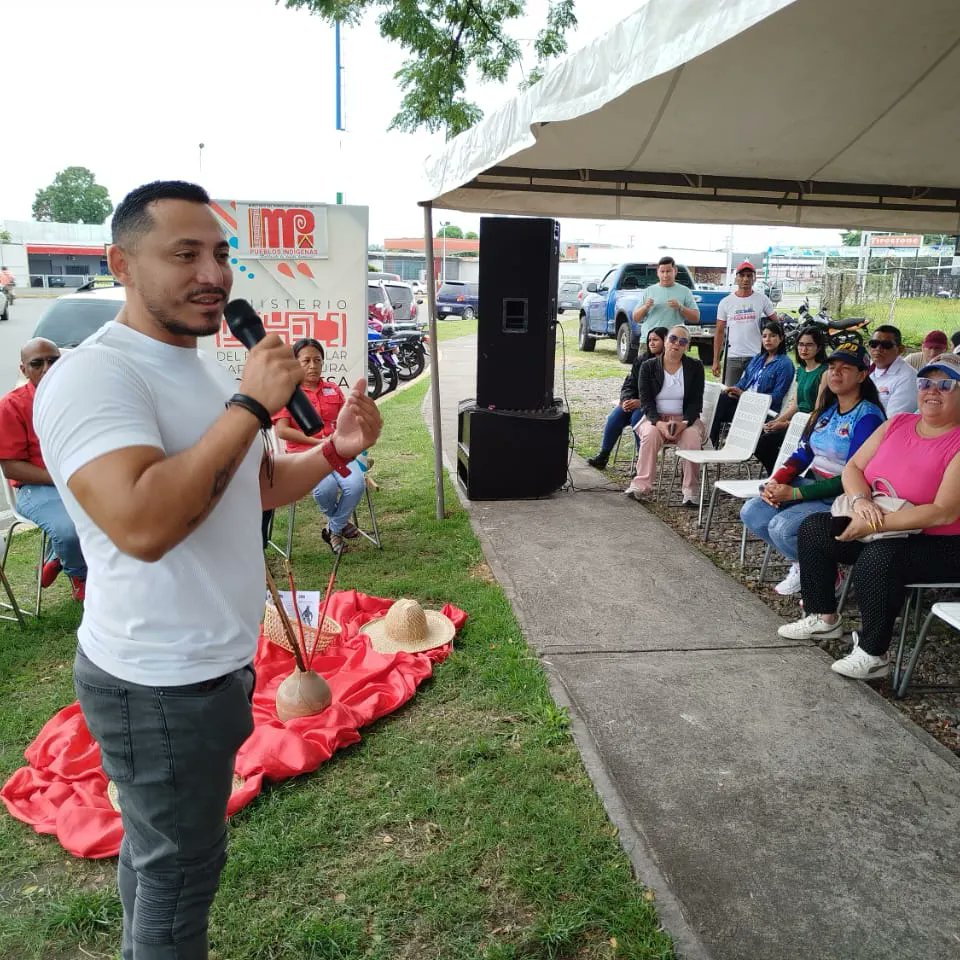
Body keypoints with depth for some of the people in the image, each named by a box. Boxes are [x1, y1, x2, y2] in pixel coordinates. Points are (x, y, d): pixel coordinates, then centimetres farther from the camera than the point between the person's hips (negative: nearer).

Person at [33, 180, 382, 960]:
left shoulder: (206, 367, 7)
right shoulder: (92, 376, -22)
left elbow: (256, 487, 15)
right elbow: (142, 525, -37)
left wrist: (336, 451, -3)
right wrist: (252, 405, -31)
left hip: (212, 662, 9)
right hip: (159, 683, -9)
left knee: (160, 850, 27)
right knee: (179, 866, 11)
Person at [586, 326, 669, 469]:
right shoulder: (642, 360, 13)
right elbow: (629, 384, 12)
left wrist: (641, 402, -24)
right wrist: (627, 400, -9)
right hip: (635, 402, 6)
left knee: (637, 416, -32)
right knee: (615, 416, -18)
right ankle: (603, 456, -12)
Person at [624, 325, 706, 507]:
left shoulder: (695, 367, 5)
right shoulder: (648, 366, 4)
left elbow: (696, 402, -1)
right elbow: (646, 401, -4)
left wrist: (684, 423, -20)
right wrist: (659, 423, -21)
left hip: (686, 419, 0)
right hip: (656, 419, 0)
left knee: (692, 437, -32)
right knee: (650, 434, -33)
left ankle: (690, 491, -26)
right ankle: (640, 486, -30)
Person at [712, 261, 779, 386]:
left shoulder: (762, 299, 3)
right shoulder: (726, 302, 6)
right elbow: (719, 332, 7)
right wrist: (716, 360, 3)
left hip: (756, 357, -1)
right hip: (732, 357, 1)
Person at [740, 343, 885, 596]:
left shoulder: (868, 416, -14)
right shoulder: (827, 409, 12)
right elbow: (803, 453, 12)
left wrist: (794, 493, -22)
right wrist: (775, 482, -8)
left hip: (841, 498, -8)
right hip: (811, 484, 8)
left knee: (782, 527, -28)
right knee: (751, 513, -9)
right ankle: (800, 563, 8)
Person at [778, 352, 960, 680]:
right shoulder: (897, 424, 3)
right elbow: (853, 467, 4)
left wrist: (875, 525, -28)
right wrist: (861, 501, -18)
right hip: (882, 530, 8)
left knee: (877, 559, -34)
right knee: (814, 528, 1)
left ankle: (872, 654, -17)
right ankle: (824, 618, 11)